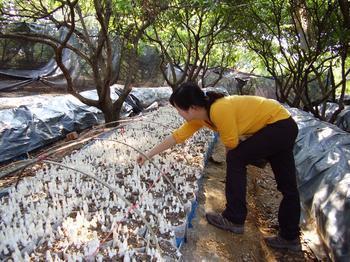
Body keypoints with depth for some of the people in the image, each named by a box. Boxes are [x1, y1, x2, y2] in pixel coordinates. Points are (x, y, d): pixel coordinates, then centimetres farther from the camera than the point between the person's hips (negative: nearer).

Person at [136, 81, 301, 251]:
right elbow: (177, 136, 2)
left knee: (235, 159, -12)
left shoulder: (219, 110, -31)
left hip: (280, 123, -9)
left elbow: (231, 145, -22)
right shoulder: (198, 117, -4)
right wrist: (148, 155, 6)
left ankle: (234, 219, -3)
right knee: (287, 184, 12)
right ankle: (290, 237, 23)